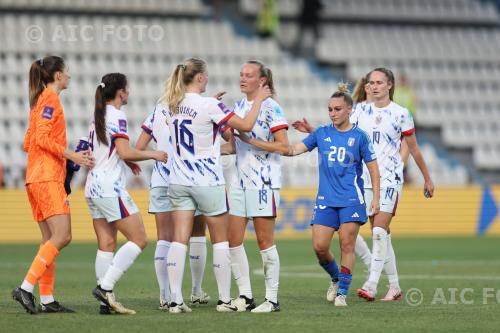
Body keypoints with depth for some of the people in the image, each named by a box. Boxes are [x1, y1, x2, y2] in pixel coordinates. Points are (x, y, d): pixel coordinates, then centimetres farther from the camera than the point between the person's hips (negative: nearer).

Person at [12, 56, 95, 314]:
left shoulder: (40, 100, 21)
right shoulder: (50, 99, -8)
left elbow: (29, 143, 22)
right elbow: (42, 138, -17)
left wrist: (66, 156, 24)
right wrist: (71, 156, -16)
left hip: (36, 178, 10)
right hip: (47, 178, -10)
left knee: (49, 239, 7)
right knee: (62, 236, -15)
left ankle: (46, 300, 4)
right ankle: (26, 288, -21)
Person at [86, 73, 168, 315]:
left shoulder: (97, 116, 17)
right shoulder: (117, 116, -10)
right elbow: (125, 152, -19)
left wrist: (126, 162, 24)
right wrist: (152, 154, -6)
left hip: (93, 188, 9)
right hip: (111, 188, -9)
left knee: (106, 245, 7)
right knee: (138, 239, -5)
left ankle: (106, 301, 2)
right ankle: (105, 286, -14)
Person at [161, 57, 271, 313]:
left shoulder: (171, 105, 3)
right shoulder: (209, 105, -15)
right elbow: (246, 125, -11)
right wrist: (259, 100, 2)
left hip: (179, 181, 5)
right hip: (207, 182, -5)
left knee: (179, 240, 1)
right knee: (220, 241, 9)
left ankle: (176, 300, -5)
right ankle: (224, 299, 11)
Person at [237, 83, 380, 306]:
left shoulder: (359, 136, -1)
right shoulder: (322, 133, 6)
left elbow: (373, 167, 4)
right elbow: (292, 150, 2)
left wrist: (376, 197, -5)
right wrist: (251, 141, -5)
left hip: (352, 200, -3)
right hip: (326, 200, 3)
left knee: (347, 245, -5)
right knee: (319, 246, -4)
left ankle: (342, 292, 6)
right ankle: (335, 279, 24)